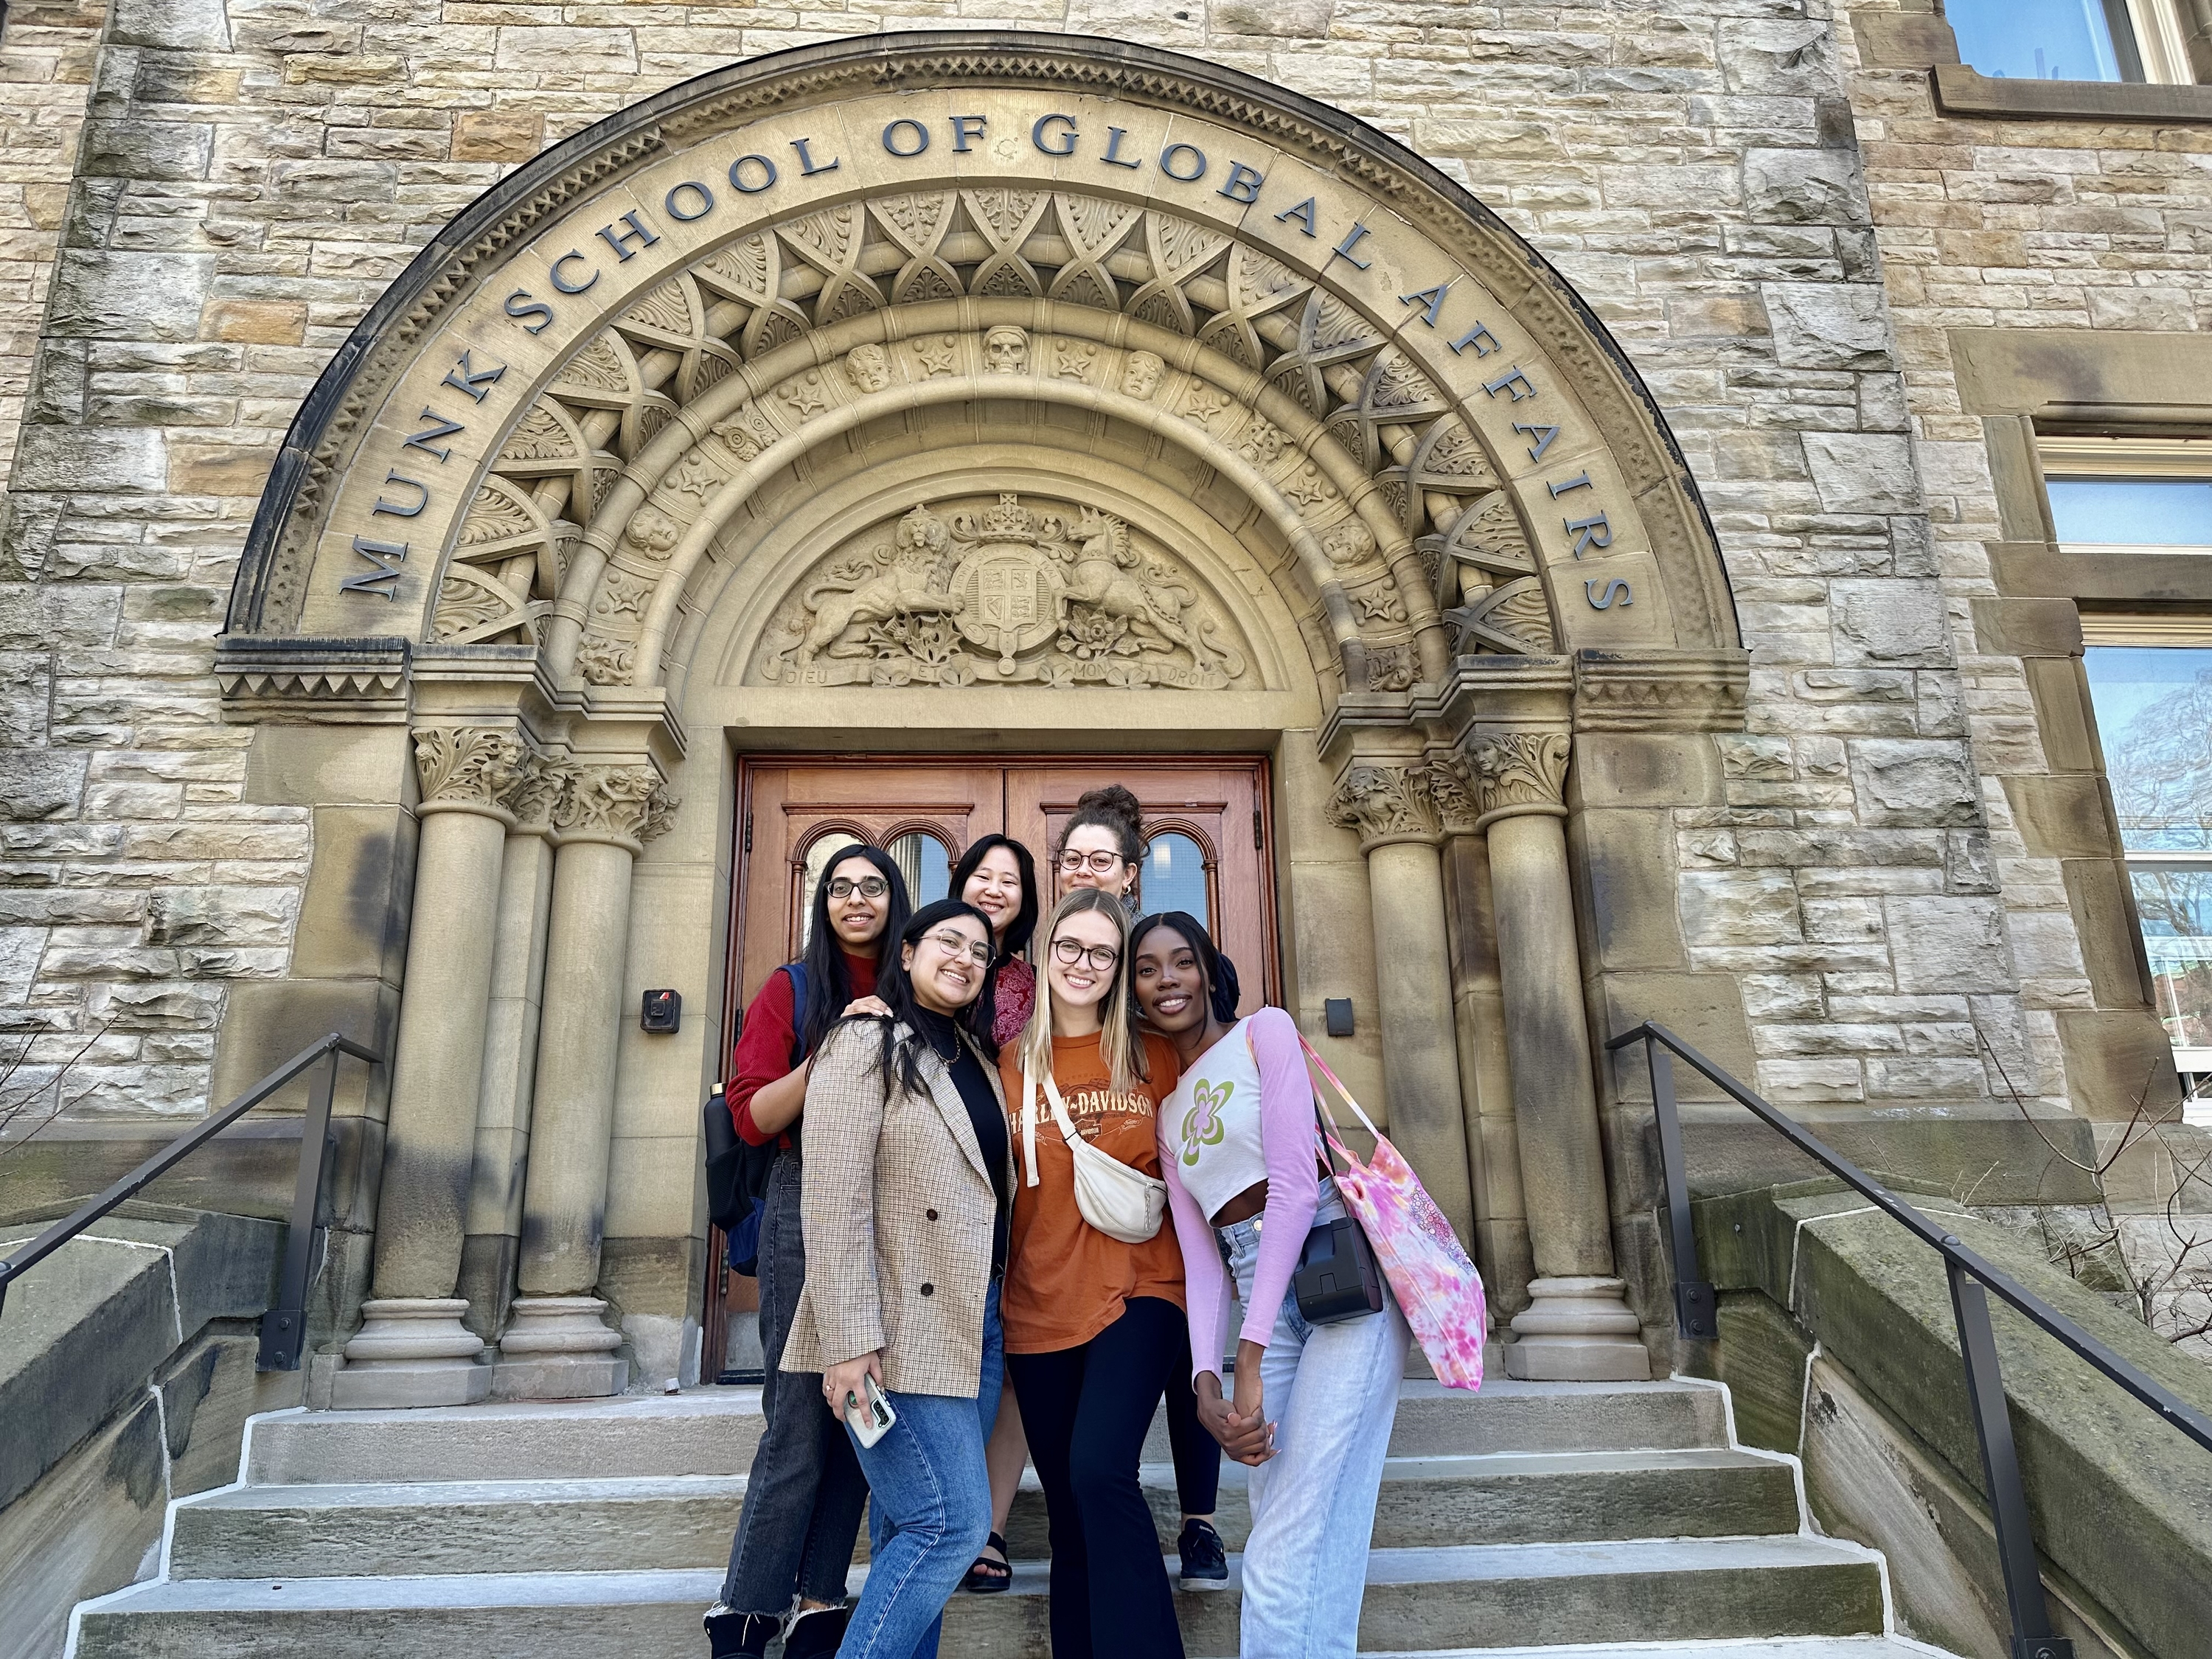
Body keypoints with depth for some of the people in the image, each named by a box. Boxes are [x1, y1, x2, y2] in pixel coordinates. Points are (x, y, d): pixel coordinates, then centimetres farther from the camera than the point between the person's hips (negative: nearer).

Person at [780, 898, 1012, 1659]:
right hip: (899, 1331, -7)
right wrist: (849, 1339, -21)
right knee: (952, 1523, -11)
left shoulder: (976, 1062, 17)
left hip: (975, 1325, 7)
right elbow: (835, 1199, -15)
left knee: (910, 1535, 10)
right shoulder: (865, 1043, -6)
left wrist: (1003, 1313, 15)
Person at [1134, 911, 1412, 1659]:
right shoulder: (1169, 1110, 19)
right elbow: (1200, 1255, 11)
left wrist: (1250, 1359, -14)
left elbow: (1295, 1181, -10)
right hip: (1261, 1298, 6)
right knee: (1277, 1534, 6)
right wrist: (1205, 1381, -7)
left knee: (1289, 1556, -12)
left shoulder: (1265, 1031, 1)